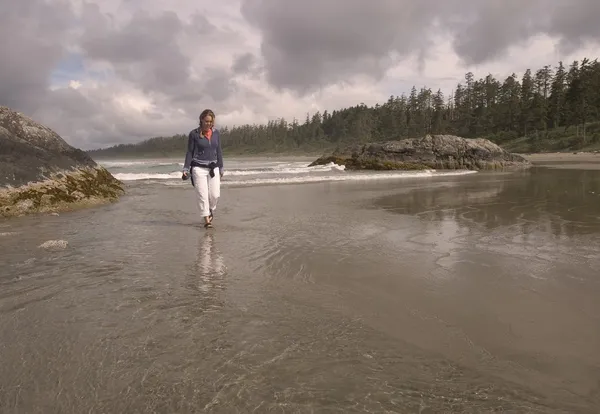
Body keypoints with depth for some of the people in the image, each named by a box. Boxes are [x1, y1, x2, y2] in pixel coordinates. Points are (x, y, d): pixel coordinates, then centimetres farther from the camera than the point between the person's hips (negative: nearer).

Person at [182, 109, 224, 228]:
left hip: (213, 168, 3)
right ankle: (206, 219, 3)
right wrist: (186, 169, -4)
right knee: (202, 195, -5)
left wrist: (221, 168, 15)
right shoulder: (194, 134, -4)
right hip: (199, 168, -3)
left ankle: (210, 211, 30)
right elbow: (189, 152, 1)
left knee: (215, 195, 0)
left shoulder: (216, 133, 6)